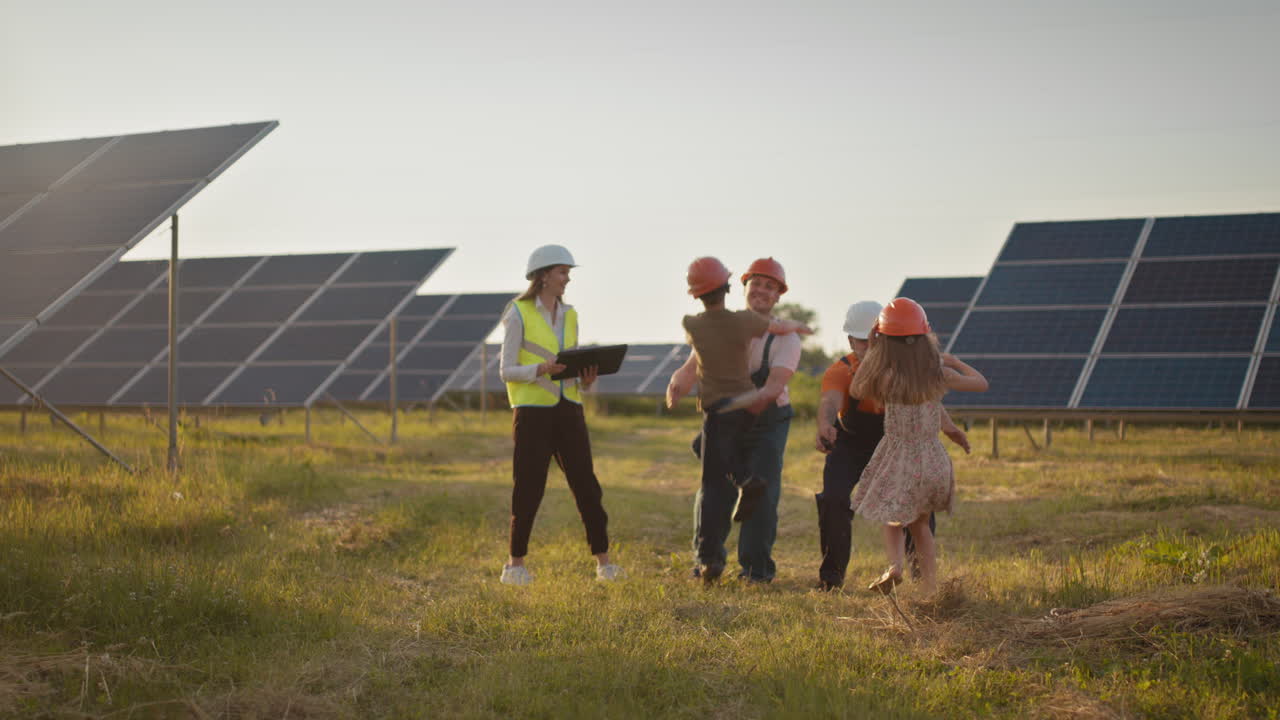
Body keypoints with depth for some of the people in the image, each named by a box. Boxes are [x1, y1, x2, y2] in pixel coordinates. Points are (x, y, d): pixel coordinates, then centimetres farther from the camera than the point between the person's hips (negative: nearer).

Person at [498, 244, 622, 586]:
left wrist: (586, 380, -5)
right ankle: (516, 564, 12)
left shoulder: (569, 315, 13)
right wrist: (542, 369, -22)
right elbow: (506, 370, -6)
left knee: (586, 484, 0)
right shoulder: (519, 314, -4)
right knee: (529, 488, -1)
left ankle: (603, 562, 4)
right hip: (532, 411, -5)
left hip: (568, 409, 5)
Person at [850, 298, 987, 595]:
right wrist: (954, 361, 20)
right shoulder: (939, 373, -9)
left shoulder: (886, 377, -18)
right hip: (934, 461, 3)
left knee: (891, 522, 17)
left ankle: (894, 564, -11)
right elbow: (981, 383, 7)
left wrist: (871, 352, 4)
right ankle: (930, 585, 18)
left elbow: (855, 390, 2)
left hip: (898, 462, -3)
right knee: (920, 524, 23)